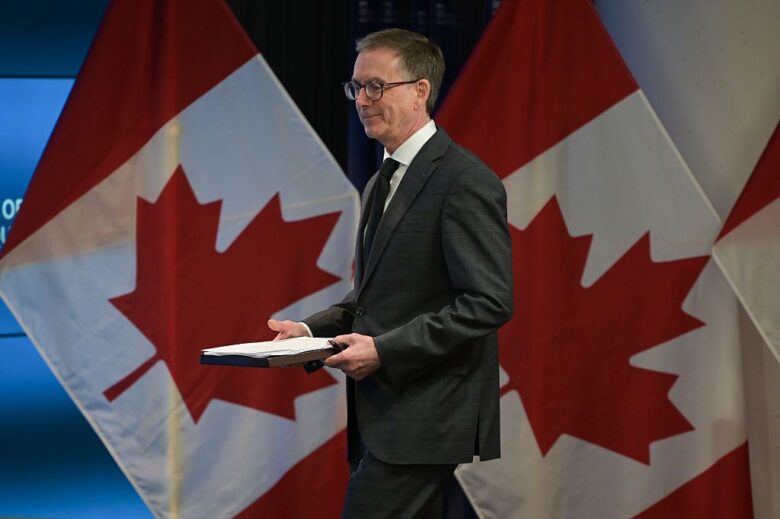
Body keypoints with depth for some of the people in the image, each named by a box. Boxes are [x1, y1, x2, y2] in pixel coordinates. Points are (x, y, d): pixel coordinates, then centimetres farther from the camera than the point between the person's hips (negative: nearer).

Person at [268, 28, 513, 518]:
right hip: (384, 418, 9)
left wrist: (383, 350, -20)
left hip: (424, 426, -9)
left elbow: (489, 302, -18)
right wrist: (311, 330, 6)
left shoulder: (466, 181, -11)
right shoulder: (381, 184, 19)